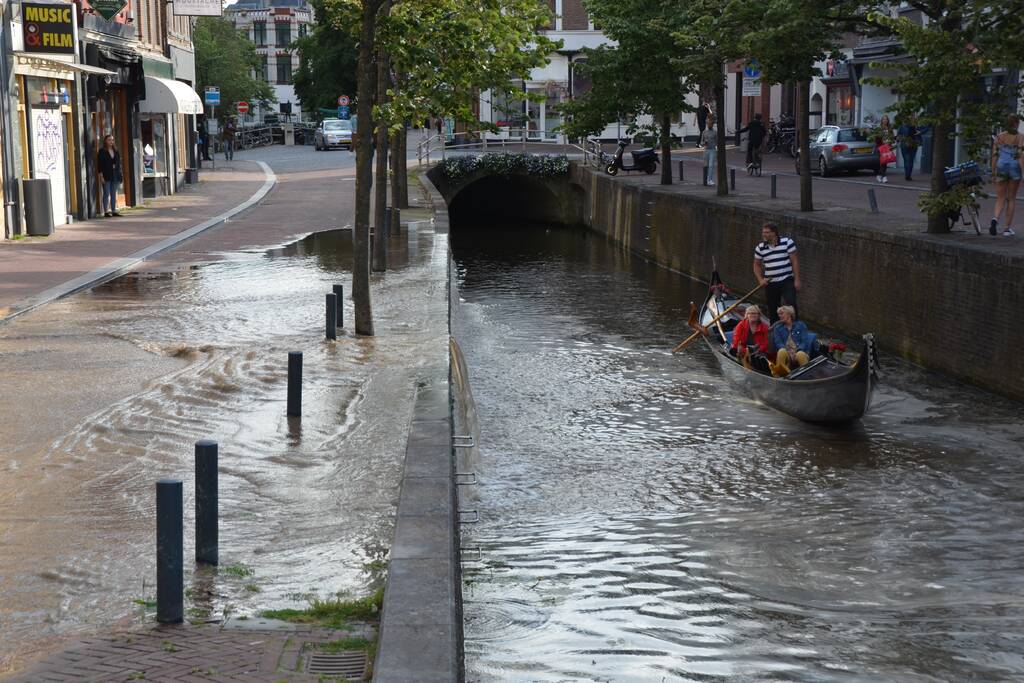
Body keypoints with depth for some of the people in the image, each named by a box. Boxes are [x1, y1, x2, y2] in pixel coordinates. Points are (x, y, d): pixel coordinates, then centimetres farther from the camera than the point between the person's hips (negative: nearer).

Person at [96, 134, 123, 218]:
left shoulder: (115, 151, 12)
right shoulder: (102, 152, -4)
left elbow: (119, 163, 15)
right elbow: (99, 164, -7)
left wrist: (120, 174, 8)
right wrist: (101, 175, -14)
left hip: (115, 175, 5)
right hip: (106, 176, -5)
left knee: (114, 194, 8)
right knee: (106, 194, -4)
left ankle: (114, 211, 11)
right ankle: (106, 211, -2)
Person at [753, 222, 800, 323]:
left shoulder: (787, 242, -6)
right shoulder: (760, 248, 3)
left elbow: (795, 261, -4)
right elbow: (757, 265, 16)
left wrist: (797, 280, -8)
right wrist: (760, 279, 0)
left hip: (787, 281, -3)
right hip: (770, 284, 3)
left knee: (791, 303, -23)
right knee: (773, 310, 8)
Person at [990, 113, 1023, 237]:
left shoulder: (999, 137, 4)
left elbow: (994, 155, 3)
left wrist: (993, 171, 10)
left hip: (1001, 168, 2)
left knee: (1000, 198, 6)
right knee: (1011, 198, 10)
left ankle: (996, 219, -23)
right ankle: (1008, 228, 12)